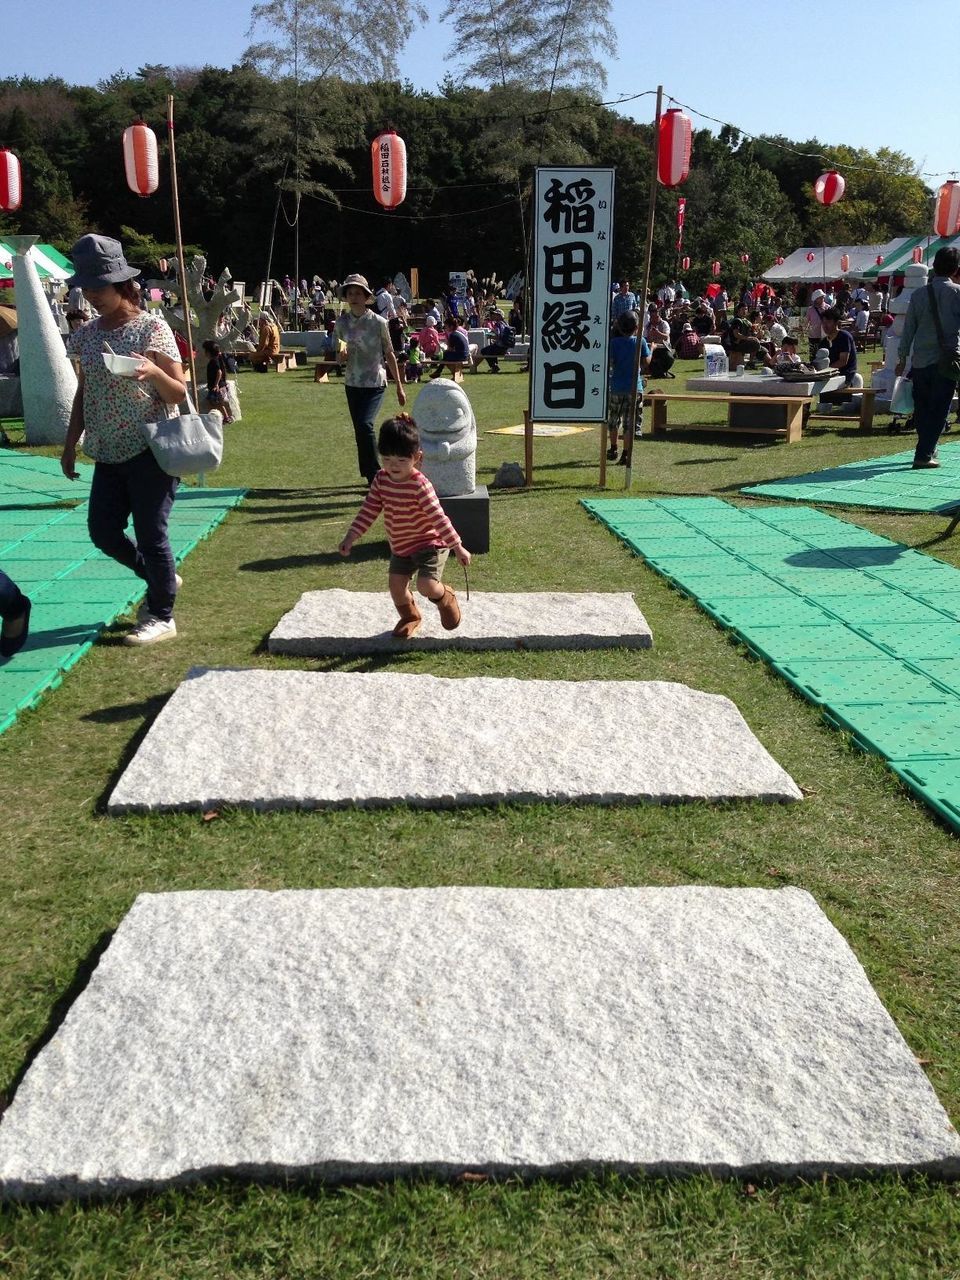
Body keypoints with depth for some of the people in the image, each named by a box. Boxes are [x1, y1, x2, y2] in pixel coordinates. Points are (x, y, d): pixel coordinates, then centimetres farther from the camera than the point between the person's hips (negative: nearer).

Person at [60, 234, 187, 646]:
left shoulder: (152, 327, -7)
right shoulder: (87, 334, 9)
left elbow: (179, 394, -7)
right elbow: (83, 393, 17)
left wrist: (153, 370, -27)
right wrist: (70, 444, 15)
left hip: (150, 449, -6)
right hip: (108, 452, 7)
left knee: (150, 534, -3)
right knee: (103, 531, 6)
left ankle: (162, 616, 13)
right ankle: (161, 579, 31)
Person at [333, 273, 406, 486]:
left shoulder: (378, 322, -7)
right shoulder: (341, 323, 2)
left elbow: (389, 354, 1)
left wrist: (399, 387, 3)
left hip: (375, 383, -4)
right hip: (352, 383, 4)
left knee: (365, 424, -22)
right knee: (359, 430, 8)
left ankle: (374, 474, -10)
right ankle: (371, 476, 23)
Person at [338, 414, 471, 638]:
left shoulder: (419, 485, -27)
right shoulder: (381, 479, -8)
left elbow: (438, 517, -27)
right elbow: (369, 509, 1)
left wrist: (458, 547, -25)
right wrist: (351, 536, -3)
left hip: (429, 544, -6)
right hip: (400, 546, 7)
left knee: (426, 585, -20)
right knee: (396, 582, 6)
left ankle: (445, 598, 18)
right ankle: (410, 617, 35)